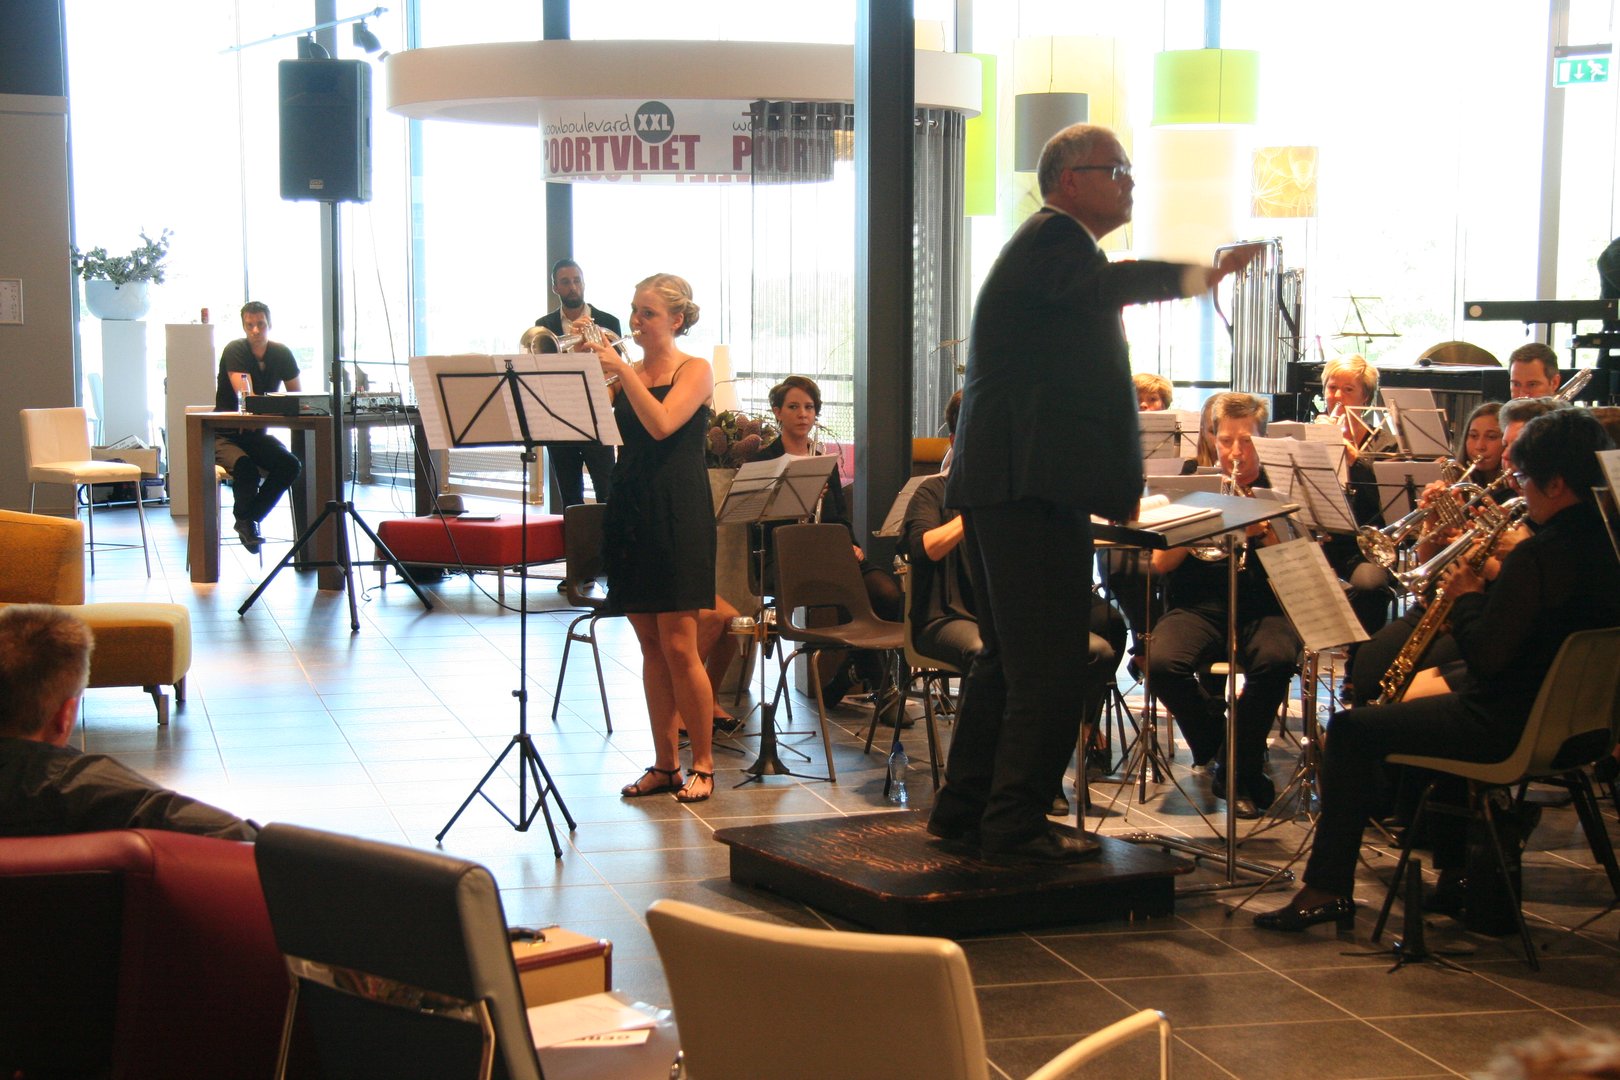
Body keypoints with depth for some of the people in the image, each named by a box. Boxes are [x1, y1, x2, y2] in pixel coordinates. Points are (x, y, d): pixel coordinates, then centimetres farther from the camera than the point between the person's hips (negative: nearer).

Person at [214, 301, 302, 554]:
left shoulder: (282, 354, 2)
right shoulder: (235, 350, -14)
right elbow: (246, 398, -26)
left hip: (257, 433, 5)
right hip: (227, 435, -5)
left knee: (290, 465, -23)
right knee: (245, 467, -35)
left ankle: (250, 519, -4)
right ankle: (244, 519, -3)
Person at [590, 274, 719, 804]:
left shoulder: (695, 371, -2)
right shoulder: (625, 374, 12)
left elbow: (662, 424, -19)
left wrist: (622, 369, -17)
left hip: (677, 515, -5)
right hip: (630, 513, 5)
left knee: (679, 646, -6)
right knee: (651, 646, 9)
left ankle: (703, 763, 5)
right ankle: (665, 762, 16)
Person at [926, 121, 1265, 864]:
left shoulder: (1054, 243, 25)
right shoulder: (1053, 238, -8)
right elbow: (1105, 285, -32)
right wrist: (1198, 276, -48)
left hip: (1002, 485, 11)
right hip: (1034, 487, -11)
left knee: (1009, 656, 18)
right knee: (1053, 665, -8)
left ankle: (965, 808, 26)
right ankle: (1016, 824, -4)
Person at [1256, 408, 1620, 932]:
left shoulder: (1541, 555, -25)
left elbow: (1484, 658, -26)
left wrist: (1468, 595, -9)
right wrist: (1496, 581, 7)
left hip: (1515, 725, -10)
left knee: (1350, 730, -2)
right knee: (1424, 690, 34)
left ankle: (1327, 889, 4)